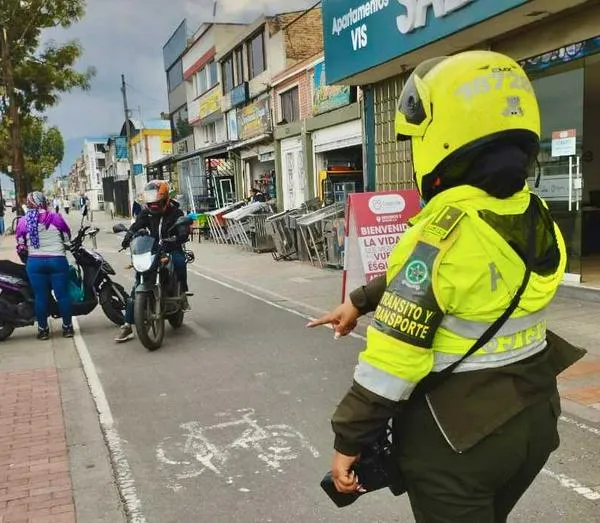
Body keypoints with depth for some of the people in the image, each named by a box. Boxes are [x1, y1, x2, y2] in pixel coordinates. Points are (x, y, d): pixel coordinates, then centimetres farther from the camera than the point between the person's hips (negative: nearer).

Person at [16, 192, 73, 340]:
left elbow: (20, 246, 5)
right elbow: (67, 236, 8)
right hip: (57, 260, -2)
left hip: (34, 262, 2)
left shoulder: (23, 221, 1)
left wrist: (26, 260, 21)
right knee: (63, 294, 7)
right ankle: (67, 327, 15)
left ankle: (43, 329, 17)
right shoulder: (55, 217, -3)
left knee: (40, 296, 9)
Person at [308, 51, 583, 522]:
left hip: (456, 431, -7)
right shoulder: (534, 216, -1)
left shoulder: (446, 228, -25)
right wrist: (361, 301, 19)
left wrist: (349, 439, -12)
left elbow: (394, 354, -23)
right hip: (533, 414, 8)